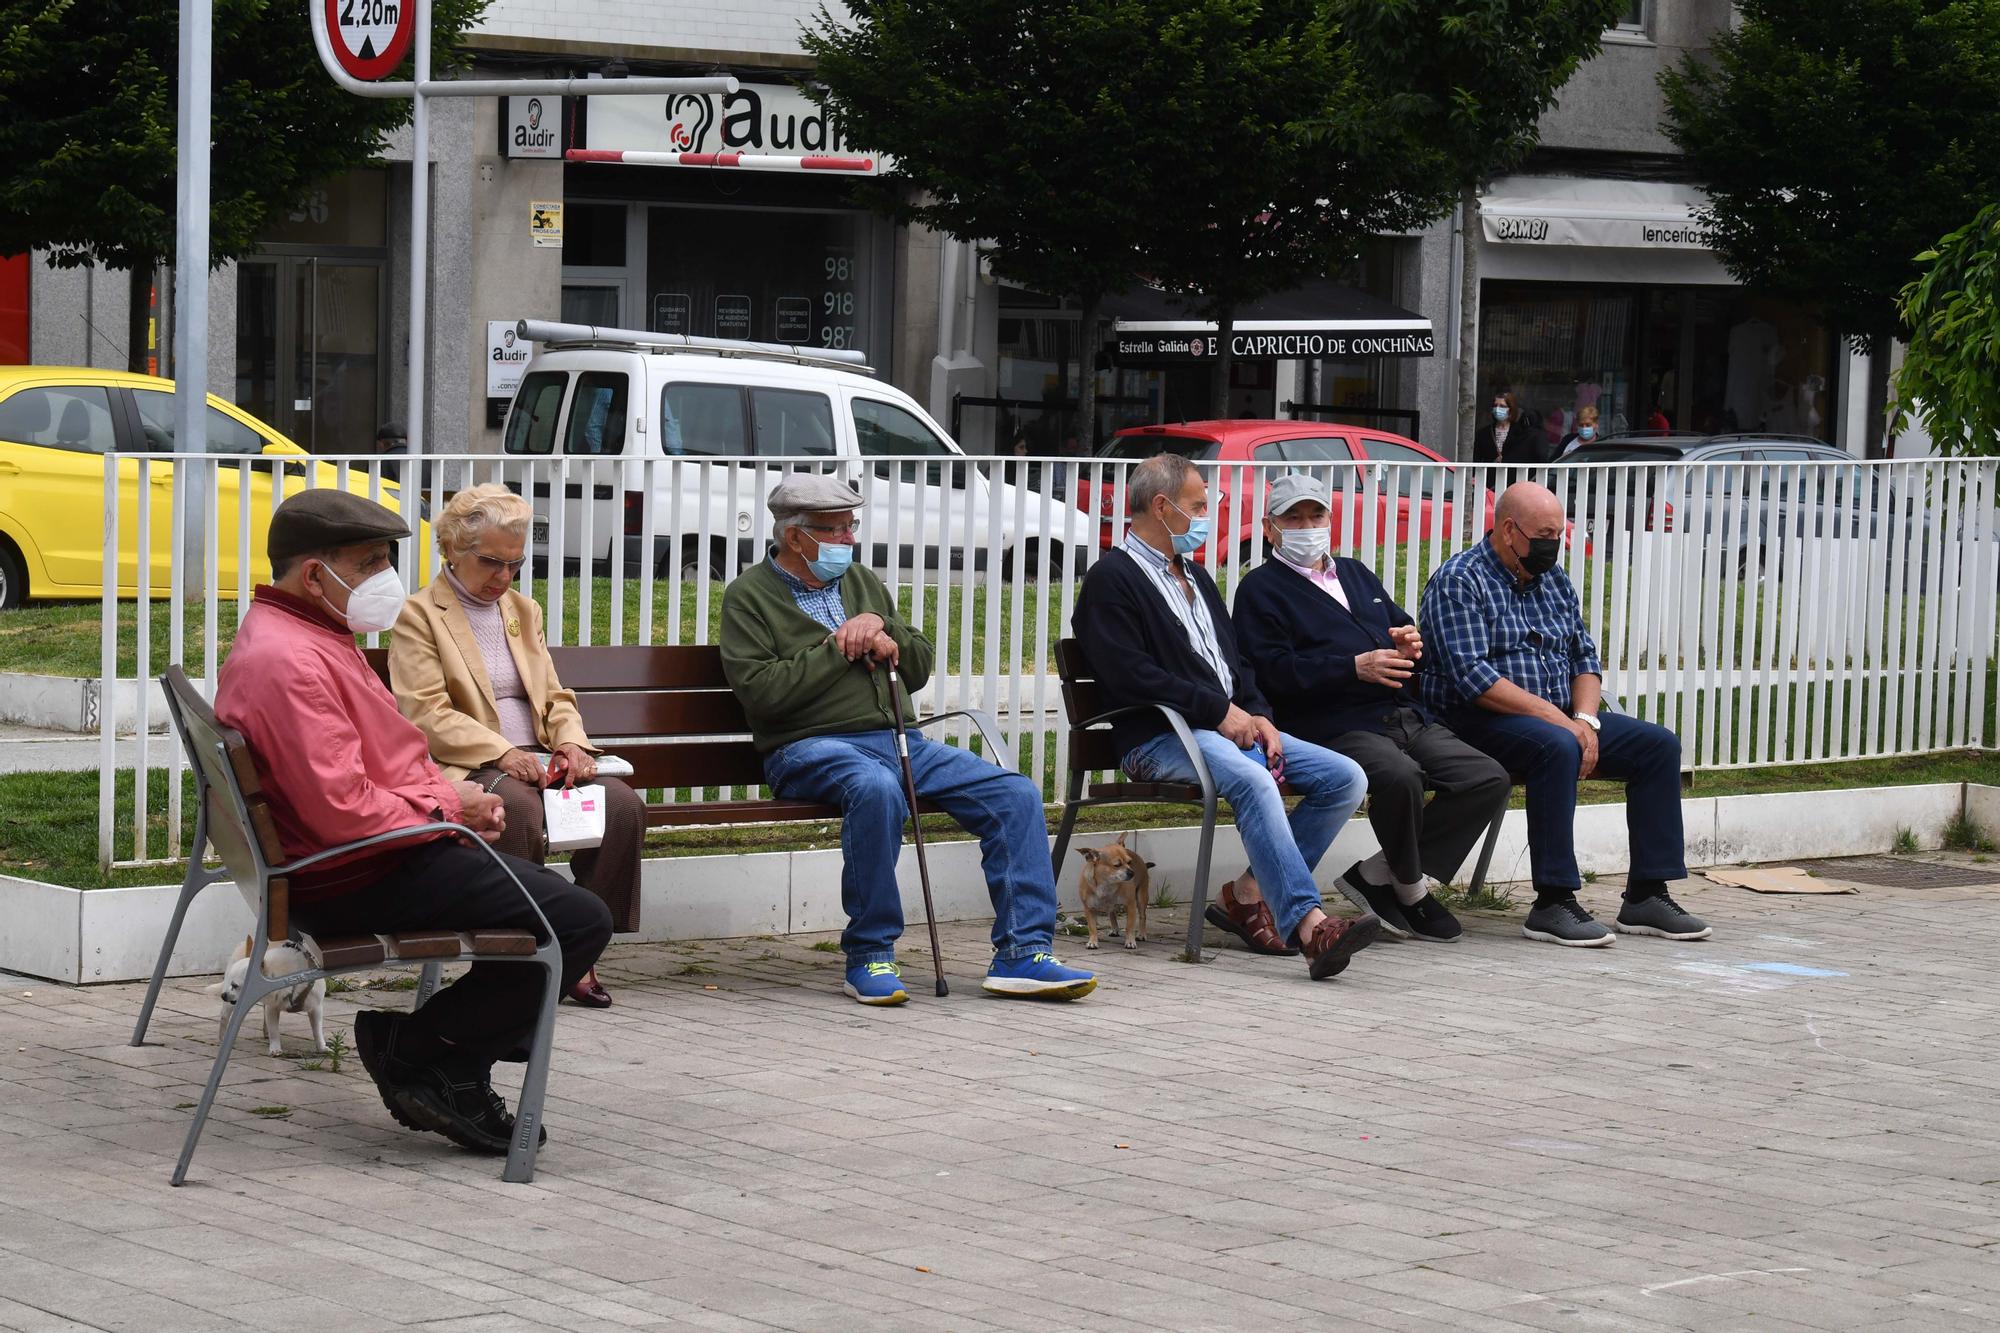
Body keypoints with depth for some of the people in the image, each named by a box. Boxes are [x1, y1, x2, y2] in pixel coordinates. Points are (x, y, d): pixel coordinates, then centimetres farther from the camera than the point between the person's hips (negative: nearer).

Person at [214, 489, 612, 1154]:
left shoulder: (308, 637, 15)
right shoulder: (288, 662, -21)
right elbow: (343, 810, -28)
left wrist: (452, 793, 5)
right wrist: (447, 807, -13)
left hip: (389, 853, 11)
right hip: (359, 881, -11)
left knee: (554, 896, 22)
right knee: (580, 922, -15)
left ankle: (455, 1078, 14)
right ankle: (414, 1051, -4)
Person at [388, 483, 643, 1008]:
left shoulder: (524, 611, 26)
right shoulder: (419, 616, 4)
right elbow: (426, 713, -8)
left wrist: (571, 742, -1)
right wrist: (503, 754, -20)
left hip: (537, 759, 6)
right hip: (467, 768, -6)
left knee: (624, 804, -22)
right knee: (519, 807, -39)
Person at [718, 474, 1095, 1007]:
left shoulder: (862, 581, 23)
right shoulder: (750, 595, 4)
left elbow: (918, 670, 20)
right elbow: (759, 691, -11)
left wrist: (881, 626, 1)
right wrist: (839, 649, -8)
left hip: (901, 741, 7)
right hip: (812, 746, -6)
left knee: (1017, 794, -12)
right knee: (876, 788, -41)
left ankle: (1021, 953, -13)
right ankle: (869, 956, -27)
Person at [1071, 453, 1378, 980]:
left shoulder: (1194, 575, 25)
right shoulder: (1111, 579, -3)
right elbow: (1131, 676, -15)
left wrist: (1259, 716, 4)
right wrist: (1220, 711, -15)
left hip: (1235, 726, 9)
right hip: (1159, 738, -9)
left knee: (1346, 778, -7)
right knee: (1252, 780, -37)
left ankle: (1249, 894, -9)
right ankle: (1309, 926, -45)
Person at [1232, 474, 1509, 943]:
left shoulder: (1356, 574, 29)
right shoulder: (1260, 589, 5)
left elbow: (1406, 631, 26)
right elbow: (1276, 672, -9)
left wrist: (1412, 645, 0)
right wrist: (1356, 668, -19)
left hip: (1406, 718, 8)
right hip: (1336, 725, -7)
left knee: (1489, 780, -10)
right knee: (1400, 776, -36)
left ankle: (1375, 875, -5)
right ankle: (1412, 891, -10)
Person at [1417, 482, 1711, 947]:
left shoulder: (1554, 580, 16)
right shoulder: (1459, 581, -9)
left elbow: (1585, 659, 16)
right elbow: (1471, 677, -20)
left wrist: (1585, 719, -6)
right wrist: (1555, 717, -23)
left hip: (1560, 720, 8)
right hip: (1479, 722, -8)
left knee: (1659, 745, -5)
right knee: (1557, 747, -37)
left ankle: (1647, 895, -7)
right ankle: (1553, 904, -35)